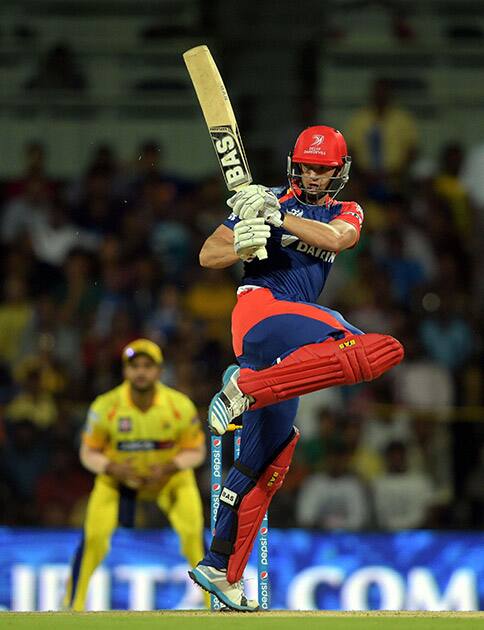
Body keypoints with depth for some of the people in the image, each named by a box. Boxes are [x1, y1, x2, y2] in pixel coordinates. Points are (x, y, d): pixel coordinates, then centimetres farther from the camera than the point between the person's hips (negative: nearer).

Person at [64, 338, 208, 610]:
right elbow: (89, 453, -11)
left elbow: (196, 451, -9)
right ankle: (73, 605, -3)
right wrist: (112, 468, -31)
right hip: (119, 477, 0)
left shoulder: (181, 406, -22)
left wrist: (168, 468, -27)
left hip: (170, 475, 0)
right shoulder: (105, 407, -23)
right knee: (94, 536, -19)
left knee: (194, 534, -18)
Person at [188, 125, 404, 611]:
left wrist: (276, 218, -16)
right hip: (261, 306, -7)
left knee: (267, 457, 8)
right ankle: (247, 384, -34)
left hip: (281, 345, 7)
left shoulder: (346, 212, 21)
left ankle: (221, 570, 11)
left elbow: (336, 239, -5)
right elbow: (208, 257, 6)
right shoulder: (269, 201, 9)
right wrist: (244, 244, -15)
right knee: (382, 350, -29)